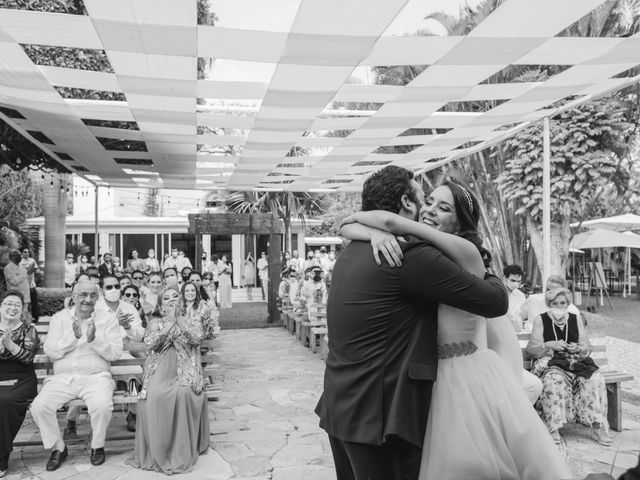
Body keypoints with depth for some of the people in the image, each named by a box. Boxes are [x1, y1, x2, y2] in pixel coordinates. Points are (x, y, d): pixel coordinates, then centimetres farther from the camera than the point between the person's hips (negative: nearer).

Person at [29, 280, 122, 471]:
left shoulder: (108, 319, 5)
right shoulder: (59, 318, 9)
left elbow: (115, 353, -4)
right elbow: (50, 351, -2)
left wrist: (94, 339, -18)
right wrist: (73, 336, -16)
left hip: (96, 376, -2)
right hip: (62, 377, 2)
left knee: (102, 406, -30)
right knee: (38, 407, -21)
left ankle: (97, 446, 1)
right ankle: (58, 448, 6)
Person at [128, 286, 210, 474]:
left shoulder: (193, 319, 14)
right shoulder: (155, 322, 16)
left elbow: (196, 338, -8)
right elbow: (149, 342, -6)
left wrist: (179, 318, -12)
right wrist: (170, 320, -10)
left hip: (185, 368, -1)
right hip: (160, 368, 1)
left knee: (183, 392, -33)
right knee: (153, 395, -30)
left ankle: (182, 451, -18)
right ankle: (155, 451, -15)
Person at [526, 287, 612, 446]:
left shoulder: (576, 320, 12)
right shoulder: (541, 320, 3)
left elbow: (587, 348, 12)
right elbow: (531, 349, -1)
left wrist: (578, 348, -11)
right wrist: (549, 345, -18)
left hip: (575, 361, 3)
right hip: (549, 363, -3)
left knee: (595, 379, -26)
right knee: (554, 380, -36)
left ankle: (597, 427, -20)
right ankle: (553, 428, -32)